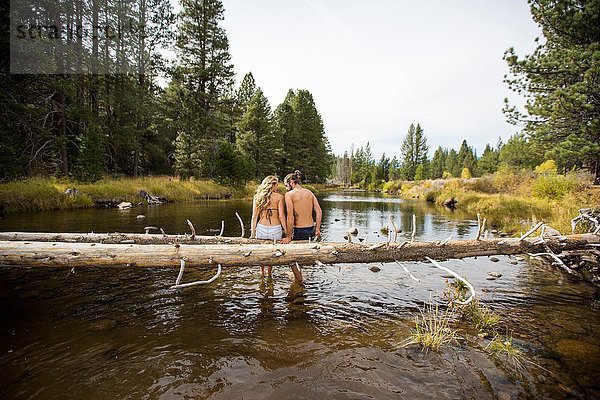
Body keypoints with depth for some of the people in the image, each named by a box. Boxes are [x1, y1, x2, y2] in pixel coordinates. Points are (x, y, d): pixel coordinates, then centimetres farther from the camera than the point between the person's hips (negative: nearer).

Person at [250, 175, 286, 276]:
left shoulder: (257, 197, 2)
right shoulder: (279, 197, -6)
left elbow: (254, 216, 0)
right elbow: (281, 216, -10)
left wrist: (252, 233, 4)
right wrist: (286, 230, -1)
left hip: (261, 229, 2)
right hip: (275, 230, -2)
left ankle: (262, 272, 42)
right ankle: (269, 272, 38)